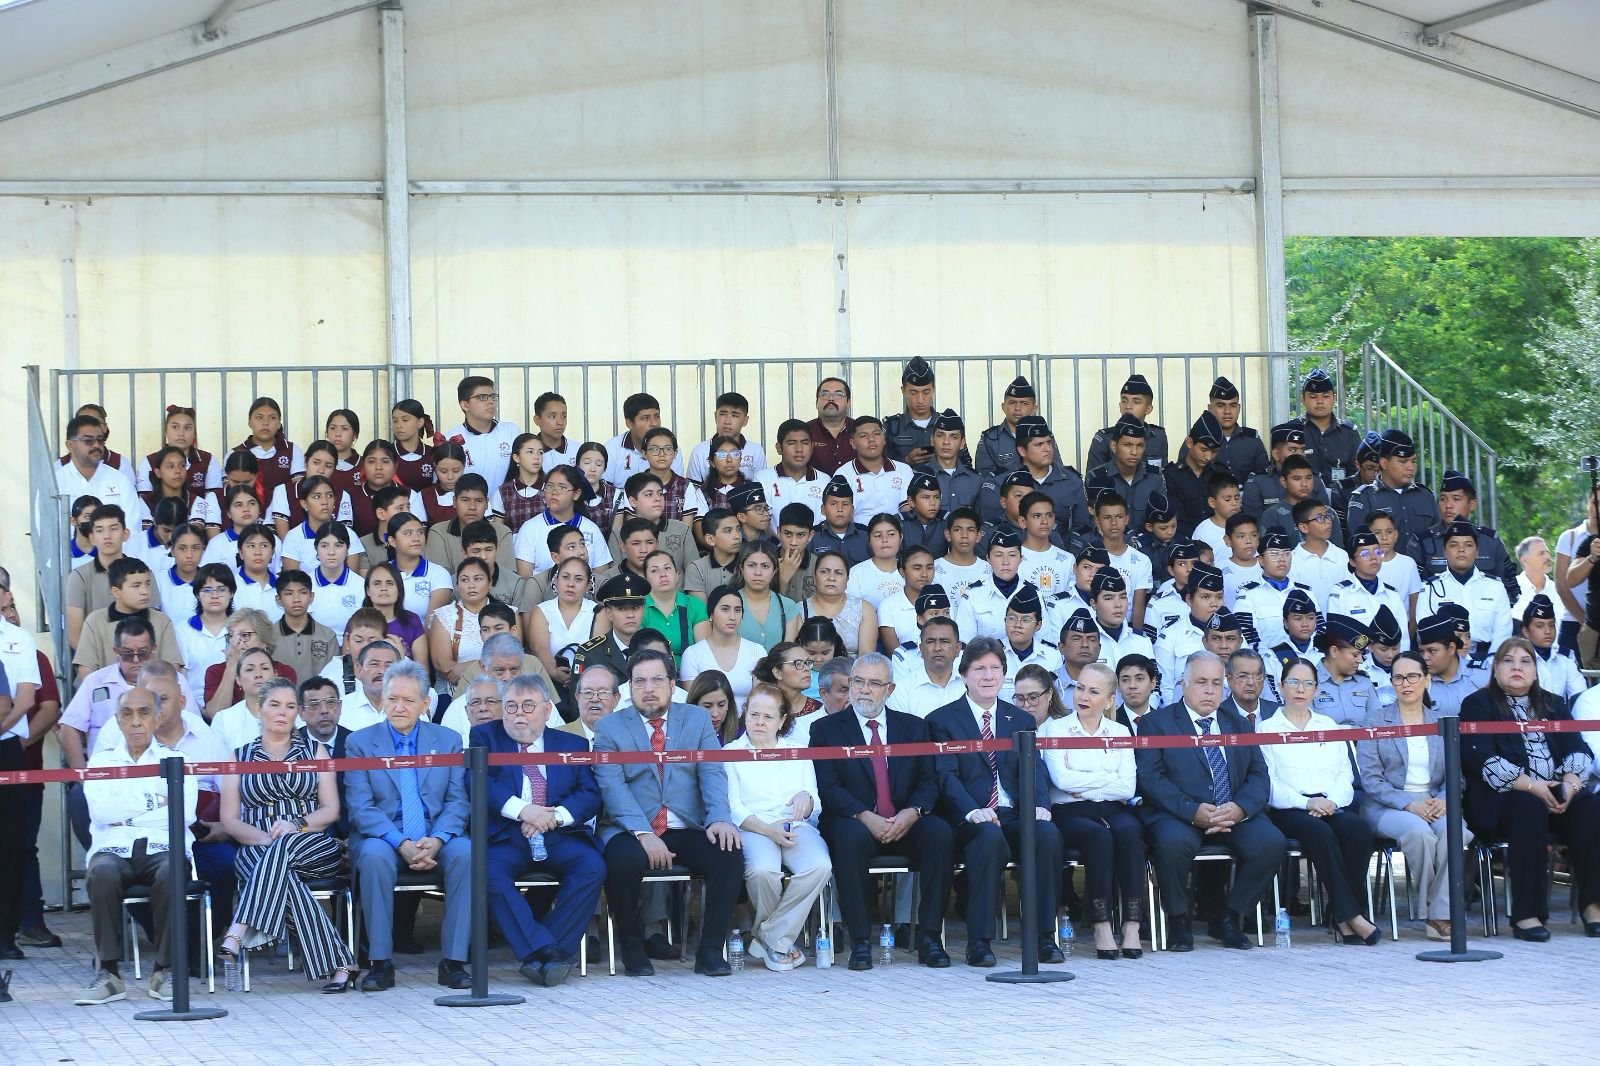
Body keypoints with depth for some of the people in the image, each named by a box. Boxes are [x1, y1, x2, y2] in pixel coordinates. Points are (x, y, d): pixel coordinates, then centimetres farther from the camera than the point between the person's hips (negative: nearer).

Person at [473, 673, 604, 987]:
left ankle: (547, 951, -27)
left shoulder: (573, 745, 19)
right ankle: (543, 951, -37)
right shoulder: (485, 737, 14)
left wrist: (555, 816, -14)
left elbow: (590, 795, 6)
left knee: (592, 866, -28)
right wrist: (521, 809, -18)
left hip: (559, 836, 2)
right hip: (505, 838, -2)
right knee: (490, 873, -34)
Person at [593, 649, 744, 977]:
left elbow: (713, 773, 3)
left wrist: (719, 818, -18)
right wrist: (643, 833, -22)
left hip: (687, 829, 2)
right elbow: (612, 786, -6)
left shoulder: (697, 719, 15)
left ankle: (710, 951, -14)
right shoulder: (609, 727, 7)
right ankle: (633, 951, -12)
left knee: (729, 855, -27)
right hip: (632, 832, -2)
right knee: (622, 861, -34)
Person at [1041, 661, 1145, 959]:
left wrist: (1084, 787, -5)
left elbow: (1128, 787, 4)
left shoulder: (1120, 732, 17)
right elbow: (1061, 778, -7)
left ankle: (1132, 926, -36)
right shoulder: (1055, 728, 10)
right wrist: (1110, 778, -1)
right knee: (1098, 836, -36)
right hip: (1070, 812, -2)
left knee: (1128, 832, -34)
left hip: (1113, 810, 2)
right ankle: (1101, 928, -34)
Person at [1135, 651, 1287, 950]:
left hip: (1234, 815, 4)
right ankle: (1178, 922, -12)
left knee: (1271, 842, -26)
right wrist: (1192, 811, -20)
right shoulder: (1156, 723, 8)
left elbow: (1258, 775, 11)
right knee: (1175, 842, -38)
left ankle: (1227, 918, -5)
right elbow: (1150, 778, -5)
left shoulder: (1237, 724, 21)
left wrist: (1240, 808, -12)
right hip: (1178, 816, -4)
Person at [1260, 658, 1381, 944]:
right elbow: (1268, 783, -1)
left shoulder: (1329, 726, 25)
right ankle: (1350, 914, -32)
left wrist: (1332, 801, -7)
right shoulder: (1266, 729, 12)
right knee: (1320, 832, -37)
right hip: (1289, 810, -3)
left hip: (1332, 806, 3)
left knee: (1360, 829, -31)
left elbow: (1345, 777, 16)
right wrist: (1306, 803, -16)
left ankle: (1340, 913, -23)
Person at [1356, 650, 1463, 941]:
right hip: (1387, 807, -2)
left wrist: (1444, 800, -13)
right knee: (1418, 831, -36)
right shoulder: (1376, 723, 7)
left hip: (1434, 805, 2)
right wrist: (1409, 804, -16)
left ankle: (1441, 913, -27)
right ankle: (1431, 910, -19)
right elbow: (1370, 779, -3)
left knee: (1453, 829, -32)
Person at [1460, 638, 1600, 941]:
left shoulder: (1552, 705, 22)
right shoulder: (1478, 705, 7)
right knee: (1529, 807, -36)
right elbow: (1480, 759, -9)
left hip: (1557, 796, 5)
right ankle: (1526, 914, -36)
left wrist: (1570, 784, -13)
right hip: (1500, 801, -4)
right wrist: (1531, 786, -19)